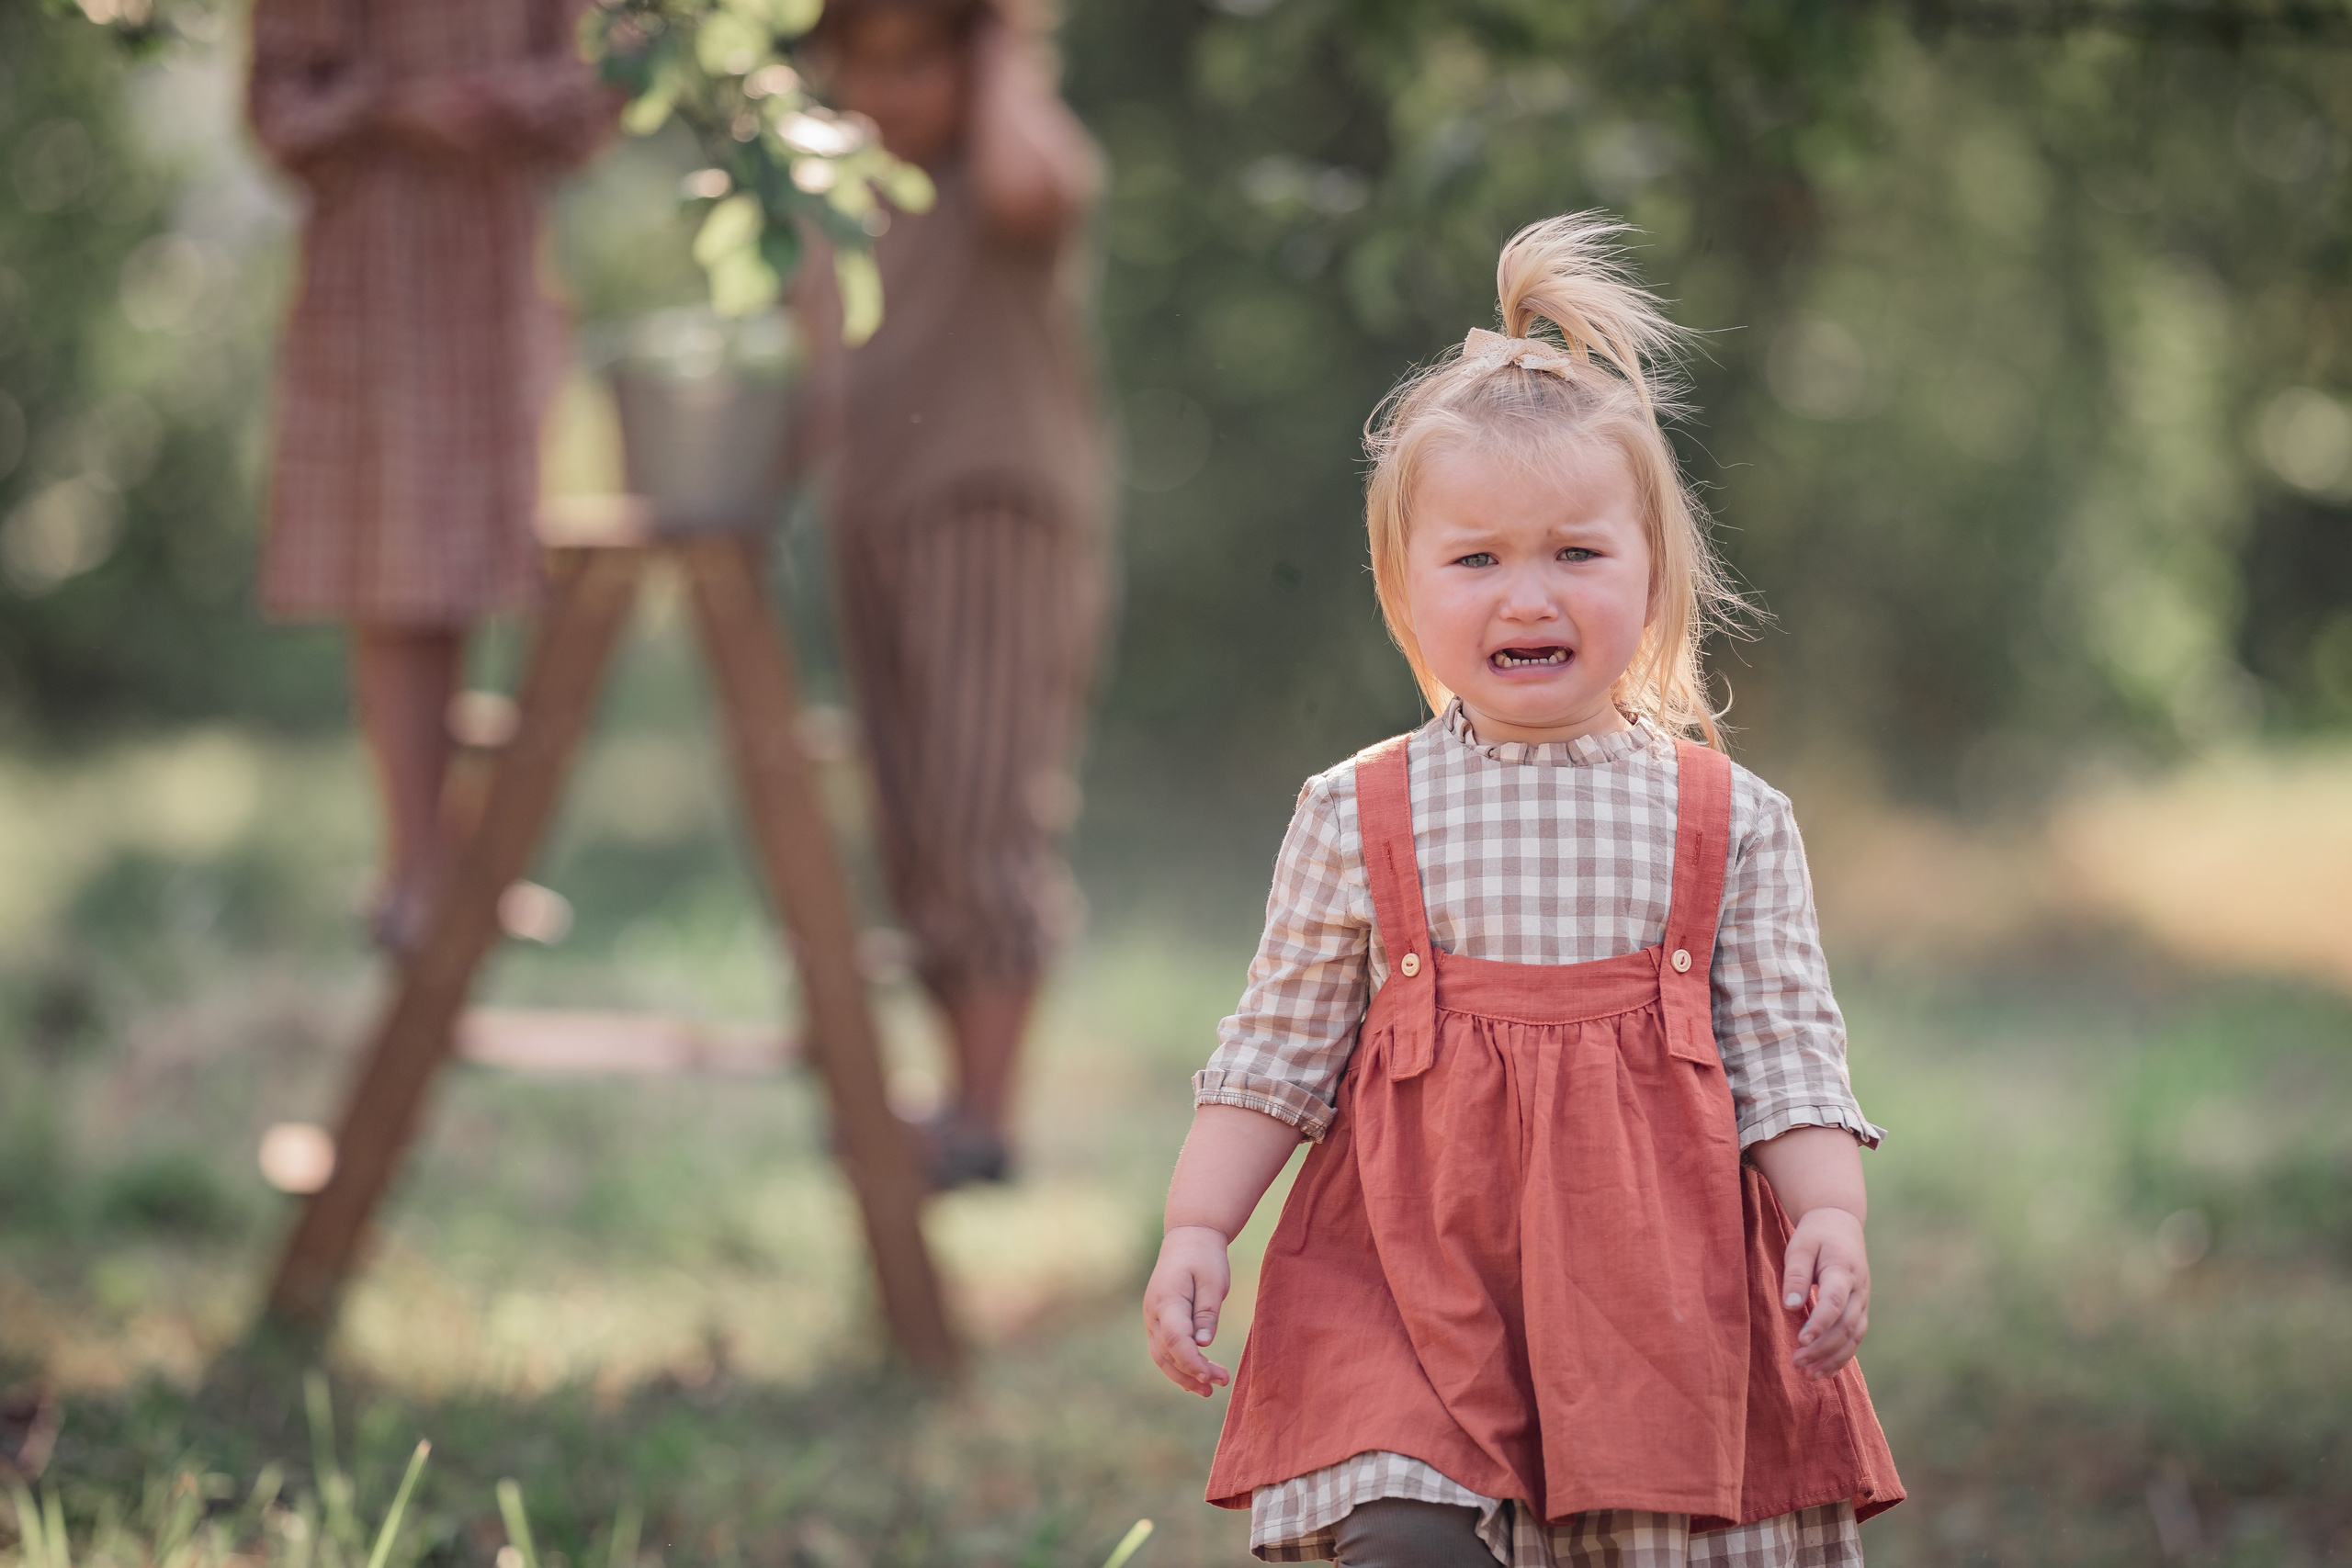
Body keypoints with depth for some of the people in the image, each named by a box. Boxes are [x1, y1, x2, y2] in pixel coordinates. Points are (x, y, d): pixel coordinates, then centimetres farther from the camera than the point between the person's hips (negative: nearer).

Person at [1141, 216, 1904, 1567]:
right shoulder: (1358, 819, 5)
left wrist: (1833, 1219, -10)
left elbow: (1786, 1054, 4)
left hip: (1661, 1283, 1)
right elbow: (1278, 1053, 9)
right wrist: (1197, 1229, 0)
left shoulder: (1729, 820, 5)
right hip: (1415, 1270, -1)